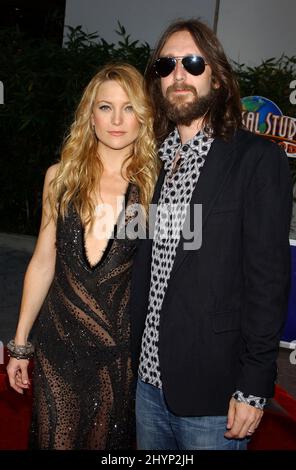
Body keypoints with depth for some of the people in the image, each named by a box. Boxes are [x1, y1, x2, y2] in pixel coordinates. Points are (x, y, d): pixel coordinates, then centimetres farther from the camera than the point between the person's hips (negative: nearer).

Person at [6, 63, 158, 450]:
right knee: (53, 439, 11)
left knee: (110, 441, 16)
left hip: (121, 346, -1)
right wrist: (20, 343, 8)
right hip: (59, 342, 1)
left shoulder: (154, 185, -7)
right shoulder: (61, 177, -1)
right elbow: (43, 263, 4)